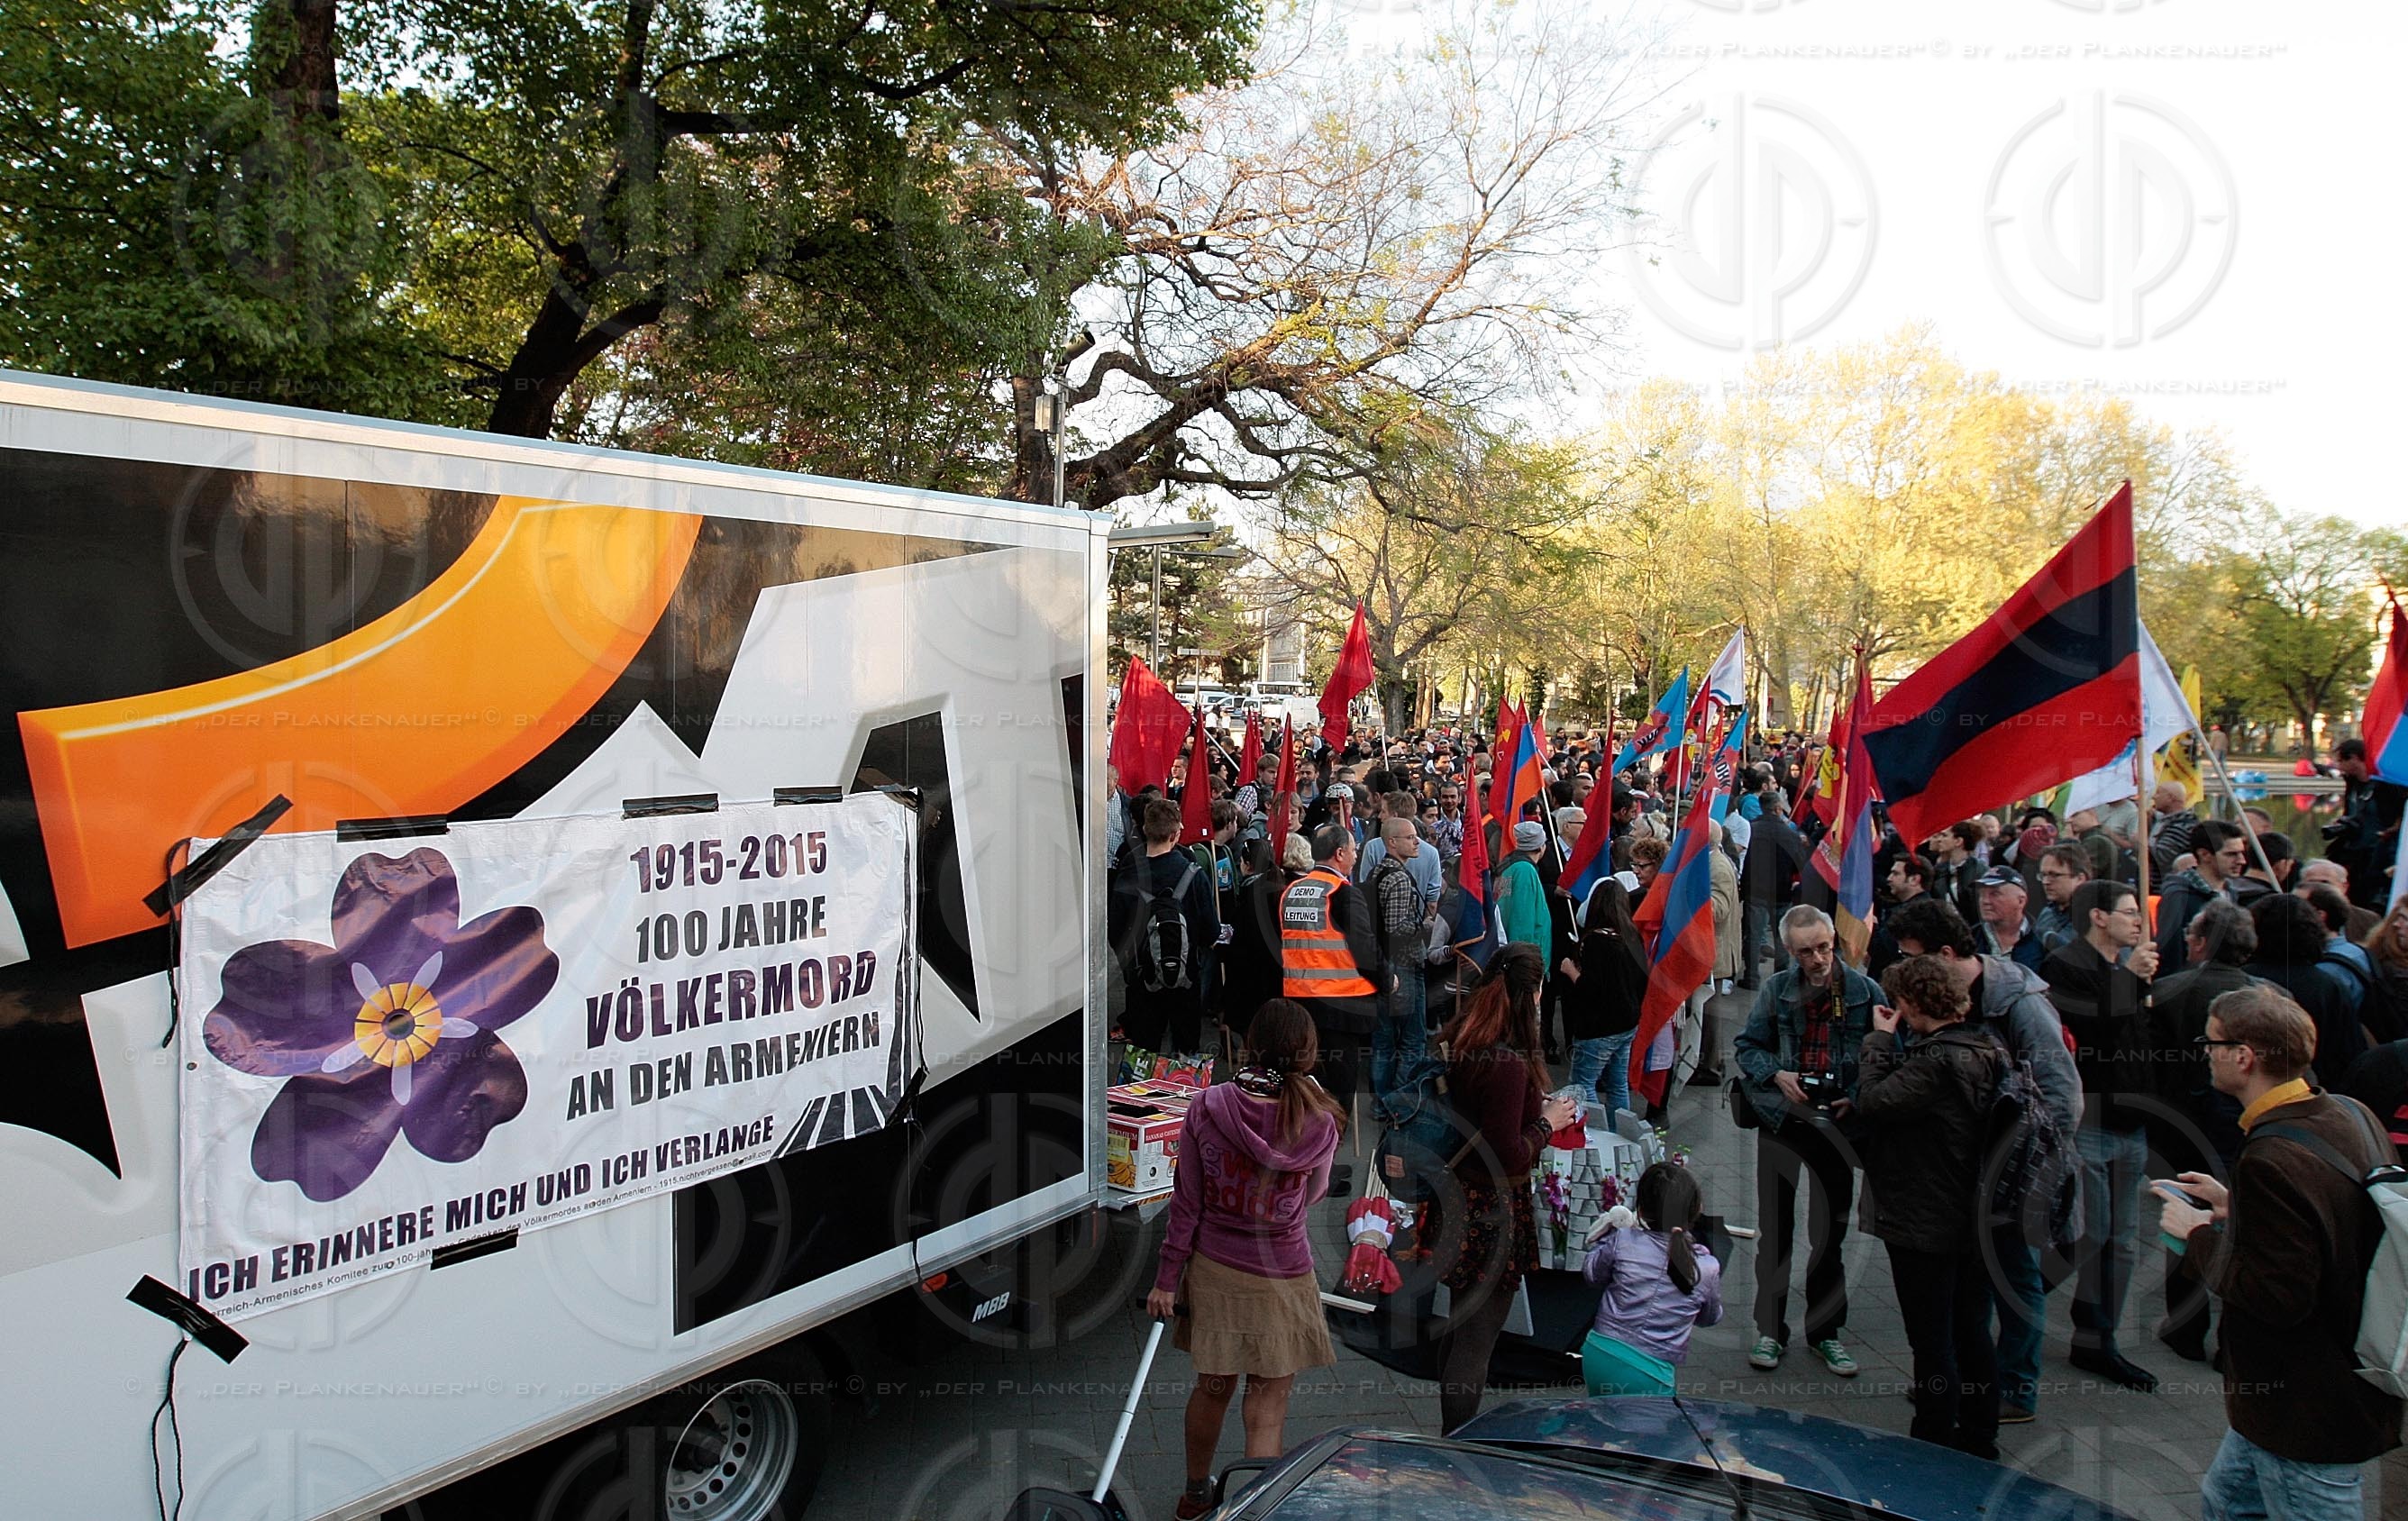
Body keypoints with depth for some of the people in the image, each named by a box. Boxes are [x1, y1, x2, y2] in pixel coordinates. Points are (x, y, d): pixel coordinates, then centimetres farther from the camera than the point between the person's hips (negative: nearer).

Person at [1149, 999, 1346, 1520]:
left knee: (1212, 1387, 23)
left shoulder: (1206, 1107, -13)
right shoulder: (1320, 1123, -15)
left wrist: (1166, 1278, 2)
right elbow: (1312, 1194, 4)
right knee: (1266, 1413, 8)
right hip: (1281, 1279, -3)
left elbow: (1186, 1202, -7)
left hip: (1212, 1271, 3)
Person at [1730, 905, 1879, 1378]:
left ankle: (1825, 1330, 28)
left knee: (1830, 1232, 12)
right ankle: (1770, 1329, 22)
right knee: (1774, 1230, 8)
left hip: (1837, 1122, 0)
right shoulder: (1776, 989, -4)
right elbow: (1746, 1045, 3)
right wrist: (1776, 1076, -14)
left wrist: (1858, 1098, -12)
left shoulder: (1864, 991, -7)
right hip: (1783, 1120, 1)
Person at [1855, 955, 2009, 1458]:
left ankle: (1936, 1443, 13)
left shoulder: (1936, 1061, -26)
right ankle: (1978, 1437, 33)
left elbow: (1872, 1101, -23)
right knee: (1973, 1334, 20)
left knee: (1932, 1342, 3)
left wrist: (1879, 1039, -15)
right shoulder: (1989, 1050, 4)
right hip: (1973, 1220, 9)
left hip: (1924, 1226, -9)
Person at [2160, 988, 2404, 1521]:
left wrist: (2199, 1236, -16)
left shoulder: (2271, 1160, -29)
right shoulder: (2353, 1116, -1)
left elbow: (2276, 1299, -29)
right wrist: (2232, 1208, 9)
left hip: (2305, 1412, -9)